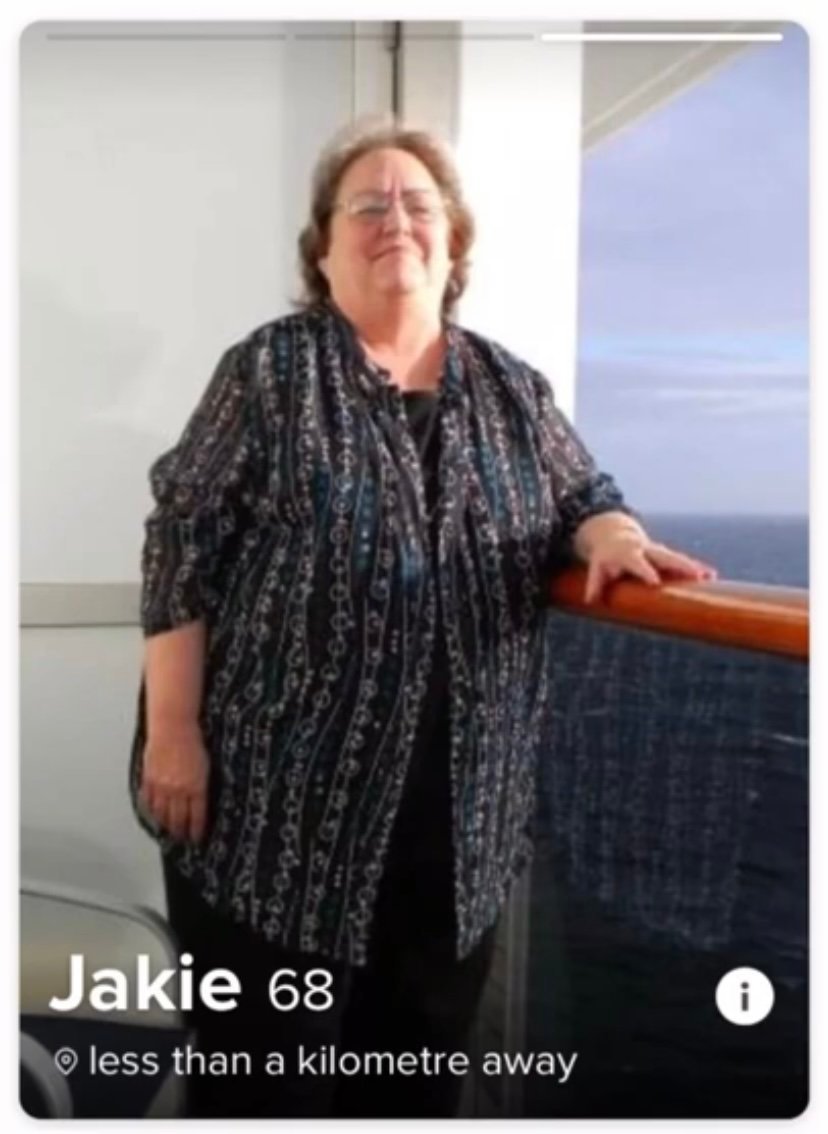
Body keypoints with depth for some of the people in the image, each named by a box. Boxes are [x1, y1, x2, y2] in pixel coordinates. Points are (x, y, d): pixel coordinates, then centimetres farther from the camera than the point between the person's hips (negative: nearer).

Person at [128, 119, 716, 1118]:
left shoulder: (512, 389, 9)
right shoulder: (270, 370, -3)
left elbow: (584, 500, 15)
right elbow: (184, 546, -5)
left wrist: (614, 536, -10)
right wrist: (173, 729, -10)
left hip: (456, 807, 4)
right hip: (279, 796, -3)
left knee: (422, 1062, 18)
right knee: (265, 1066, 9)